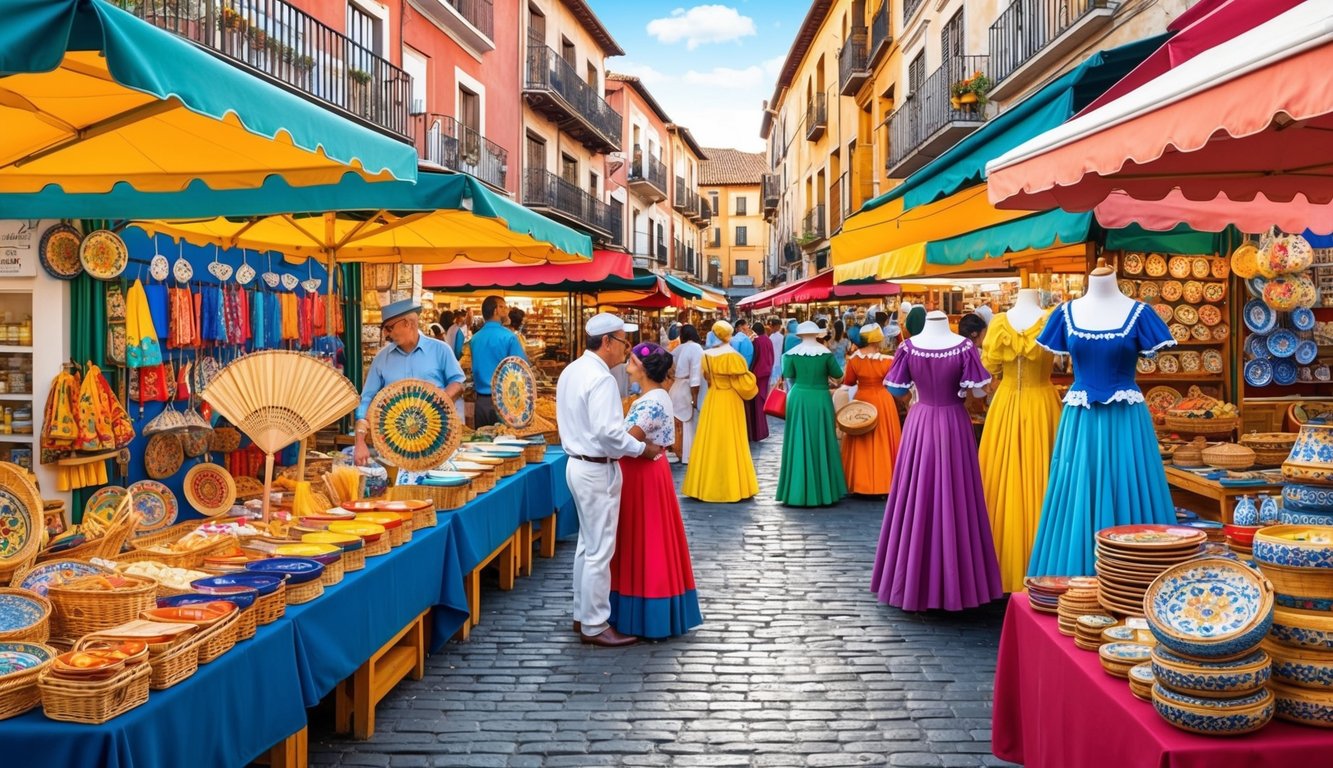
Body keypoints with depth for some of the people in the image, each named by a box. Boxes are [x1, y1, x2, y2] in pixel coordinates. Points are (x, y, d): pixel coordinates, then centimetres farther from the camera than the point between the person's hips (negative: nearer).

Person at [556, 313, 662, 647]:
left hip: (578, 463, 10)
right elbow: (608, 431, -28)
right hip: (598, 469, -10)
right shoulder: (600, 378, -21)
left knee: (587, 544, 19)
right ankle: (595, 626, 8)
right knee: (600, 550, -1)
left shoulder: (571, 371, 10)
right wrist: (642, 448, -16)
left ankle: (583, 614, 29)